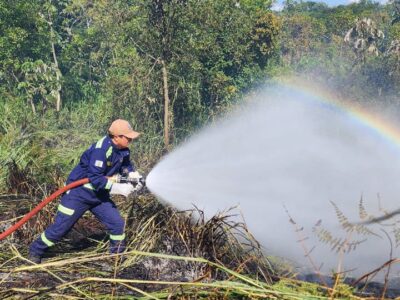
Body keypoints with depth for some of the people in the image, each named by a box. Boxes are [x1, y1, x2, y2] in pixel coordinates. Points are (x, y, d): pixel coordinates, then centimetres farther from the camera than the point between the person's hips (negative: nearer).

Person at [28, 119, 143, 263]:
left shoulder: (122, 150, -4)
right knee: (61, 227, 2)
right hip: (79, 193, -7)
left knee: (117, 223, 2)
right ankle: (36, 251, 24)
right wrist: (119, 188, -30)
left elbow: (126, 165, 14)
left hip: (99, 194, 7)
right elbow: (95, 178, -31)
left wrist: (135, 175, -8)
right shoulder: (101, 149, -29)